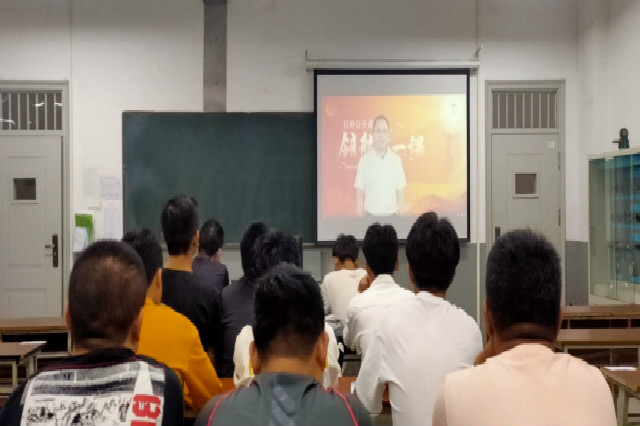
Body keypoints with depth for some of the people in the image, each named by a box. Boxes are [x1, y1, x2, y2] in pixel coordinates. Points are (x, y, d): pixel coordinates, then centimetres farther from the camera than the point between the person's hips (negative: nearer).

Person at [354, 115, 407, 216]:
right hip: (371, 216, -1)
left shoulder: (396, 159, 1)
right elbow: (359, 195, -1)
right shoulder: (364, 160, -3)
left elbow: (400, 193, 5)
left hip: (391, 215, 1)